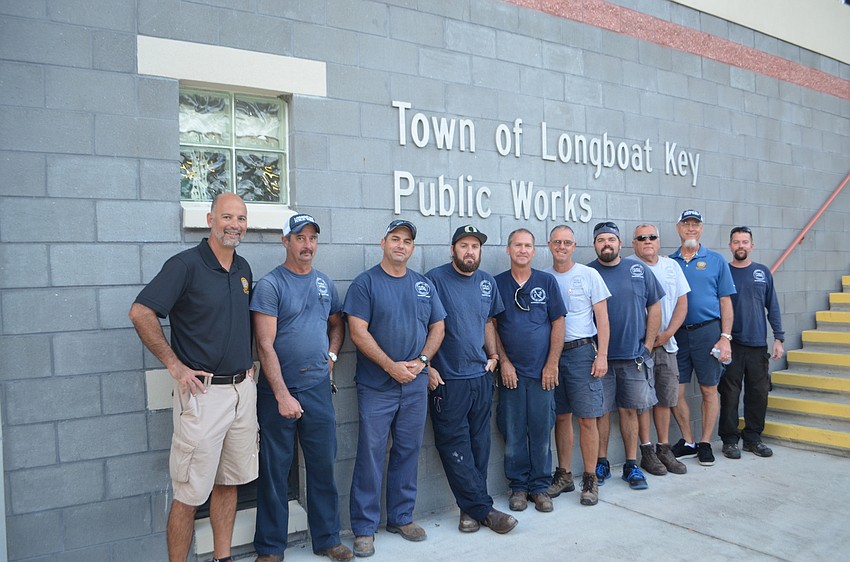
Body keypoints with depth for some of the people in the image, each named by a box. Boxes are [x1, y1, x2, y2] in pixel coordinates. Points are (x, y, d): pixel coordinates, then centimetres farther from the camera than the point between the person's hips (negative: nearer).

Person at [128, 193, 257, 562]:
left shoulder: (243, 269, 10)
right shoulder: (185, 264, -11)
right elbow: (140, 312, -16)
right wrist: (175, 365, -15)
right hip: (204, 391, -7)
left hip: (243, 389, 7)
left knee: (229, 482, 16)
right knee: (190, 493, 2)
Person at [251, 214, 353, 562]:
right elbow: (265, 346, -14)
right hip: (279, 391, -4)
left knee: (323, 466, 12)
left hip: (318, 388, 5)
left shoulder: (325, 283, 9)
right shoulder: (270, 284, -8)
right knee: (275, 471, 7)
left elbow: (337, 324, 25)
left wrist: (331, 354, 6)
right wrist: (282, 395, -19)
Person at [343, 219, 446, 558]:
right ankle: (364, 528, 13)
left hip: (416, 385, 4)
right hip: (376, 386, -4)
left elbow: (437, 327, 11)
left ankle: (402, 518, 28)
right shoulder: (365, 283, -4)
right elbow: (358, 332, -11)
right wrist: (392, 366, -15)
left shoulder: (424, 285, 10)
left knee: (408, 452, 12)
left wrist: (421, 361, -5)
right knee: (370, 454, 1)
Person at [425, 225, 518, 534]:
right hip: (447, 379, -5)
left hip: (481, 375, 6)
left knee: (479, 444, 11)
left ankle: (471, 507, 23)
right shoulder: (435, 279, -9)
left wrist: (493, 354, 10)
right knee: (454, 445, -1)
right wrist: (427, 366, -12)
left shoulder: (487, 282, 9)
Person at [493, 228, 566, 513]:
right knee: (513, 433, 6)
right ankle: (518, 486, 20)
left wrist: (552, 364, -4)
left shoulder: (547, 282, 4)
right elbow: (491, 326, 3)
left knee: (541, 431, 6)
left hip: (542, 372, 0)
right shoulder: (497, 283, 4)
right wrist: (504, 361, -4)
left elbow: (558, 323, 2)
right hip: (511, 372, 0)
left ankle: (540, 487, 20)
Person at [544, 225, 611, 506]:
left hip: (582, 351, -3)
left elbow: (602, 317, -1)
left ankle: (590, 480, 11)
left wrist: (602, 355, -9)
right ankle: (564, 475, 22)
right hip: (552, 353, 3)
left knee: (587, 418, -2)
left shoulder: (589, 275, 0)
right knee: (561, 417, 11)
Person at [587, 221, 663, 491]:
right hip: (600, 357, -1)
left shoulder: (638, 270, 5)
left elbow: (654, 307, 9)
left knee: (630, 410, 8)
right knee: (601, 411, 5)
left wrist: (647, 345, 3)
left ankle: (632, 466, 19)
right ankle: (601, 464, 19)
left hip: (634, 356, 1)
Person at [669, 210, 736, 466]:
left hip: (708, 332, -1)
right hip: (676, 334, 2)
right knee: (675, 391, 3)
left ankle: (705, 444, 19)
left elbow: (725, 302, 2)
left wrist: (725, 337, -6)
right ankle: (687, 442, 20)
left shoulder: (716, 260, 5)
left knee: (709, 390, 5)